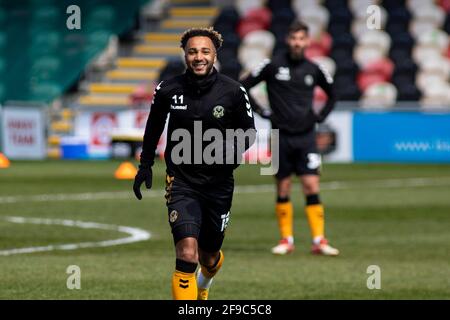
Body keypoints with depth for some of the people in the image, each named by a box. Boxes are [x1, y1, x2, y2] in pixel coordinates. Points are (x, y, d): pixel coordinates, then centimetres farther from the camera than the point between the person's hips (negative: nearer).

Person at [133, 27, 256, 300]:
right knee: (187, 254, -21)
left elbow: (249, 131, 4)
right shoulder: (168, 90, -5)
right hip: (182, 183, -1)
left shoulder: (233, 92, -7)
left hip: (218, 184, 1)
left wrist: (232, 150, -16)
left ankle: (204, 282, 54)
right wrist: (145, 165, 17)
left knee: (209, 257, 17)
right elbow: (154, 126, 14)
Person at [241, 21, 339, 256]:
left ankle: (319, 241, -6)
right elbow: (242, 87, 4)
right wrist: (261, 112, -2)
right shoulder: (272, 65, -2)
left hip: (306, 137, 1)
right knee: (283, 190, 4)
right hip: (281, 137, -1)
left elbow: (332, 95, 22)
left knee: (311, 187, -7)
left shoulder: (314, 70, 4)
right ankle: (286, 240, 13)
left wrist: (320, 116, 8)